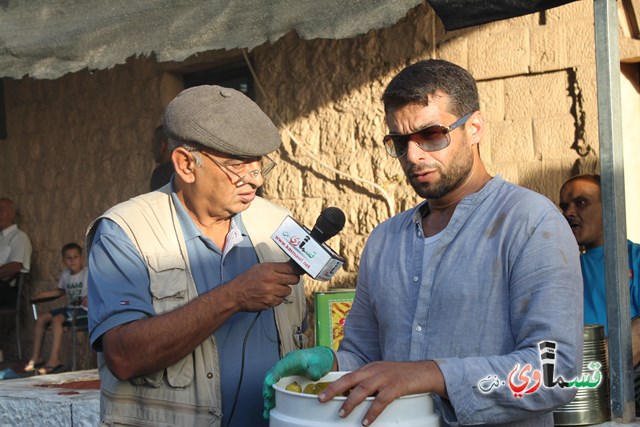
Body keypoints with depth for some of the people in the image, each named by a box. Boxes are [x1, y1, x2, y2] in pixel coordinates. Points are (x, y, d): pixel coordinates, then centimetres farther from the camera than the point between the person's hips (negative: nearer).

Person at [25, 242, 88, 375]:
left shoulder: (88, 273, -9)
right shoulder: (65, 274, 14)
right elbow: (60, 290, 28)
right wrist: (43, 294, 17)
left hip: (83, 309, -8)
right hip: (70, 307, 8)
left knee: (57, 319, -30)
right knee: (41, 319, -2)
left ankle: (54, 359, -32)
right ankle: (36, 357, 2)